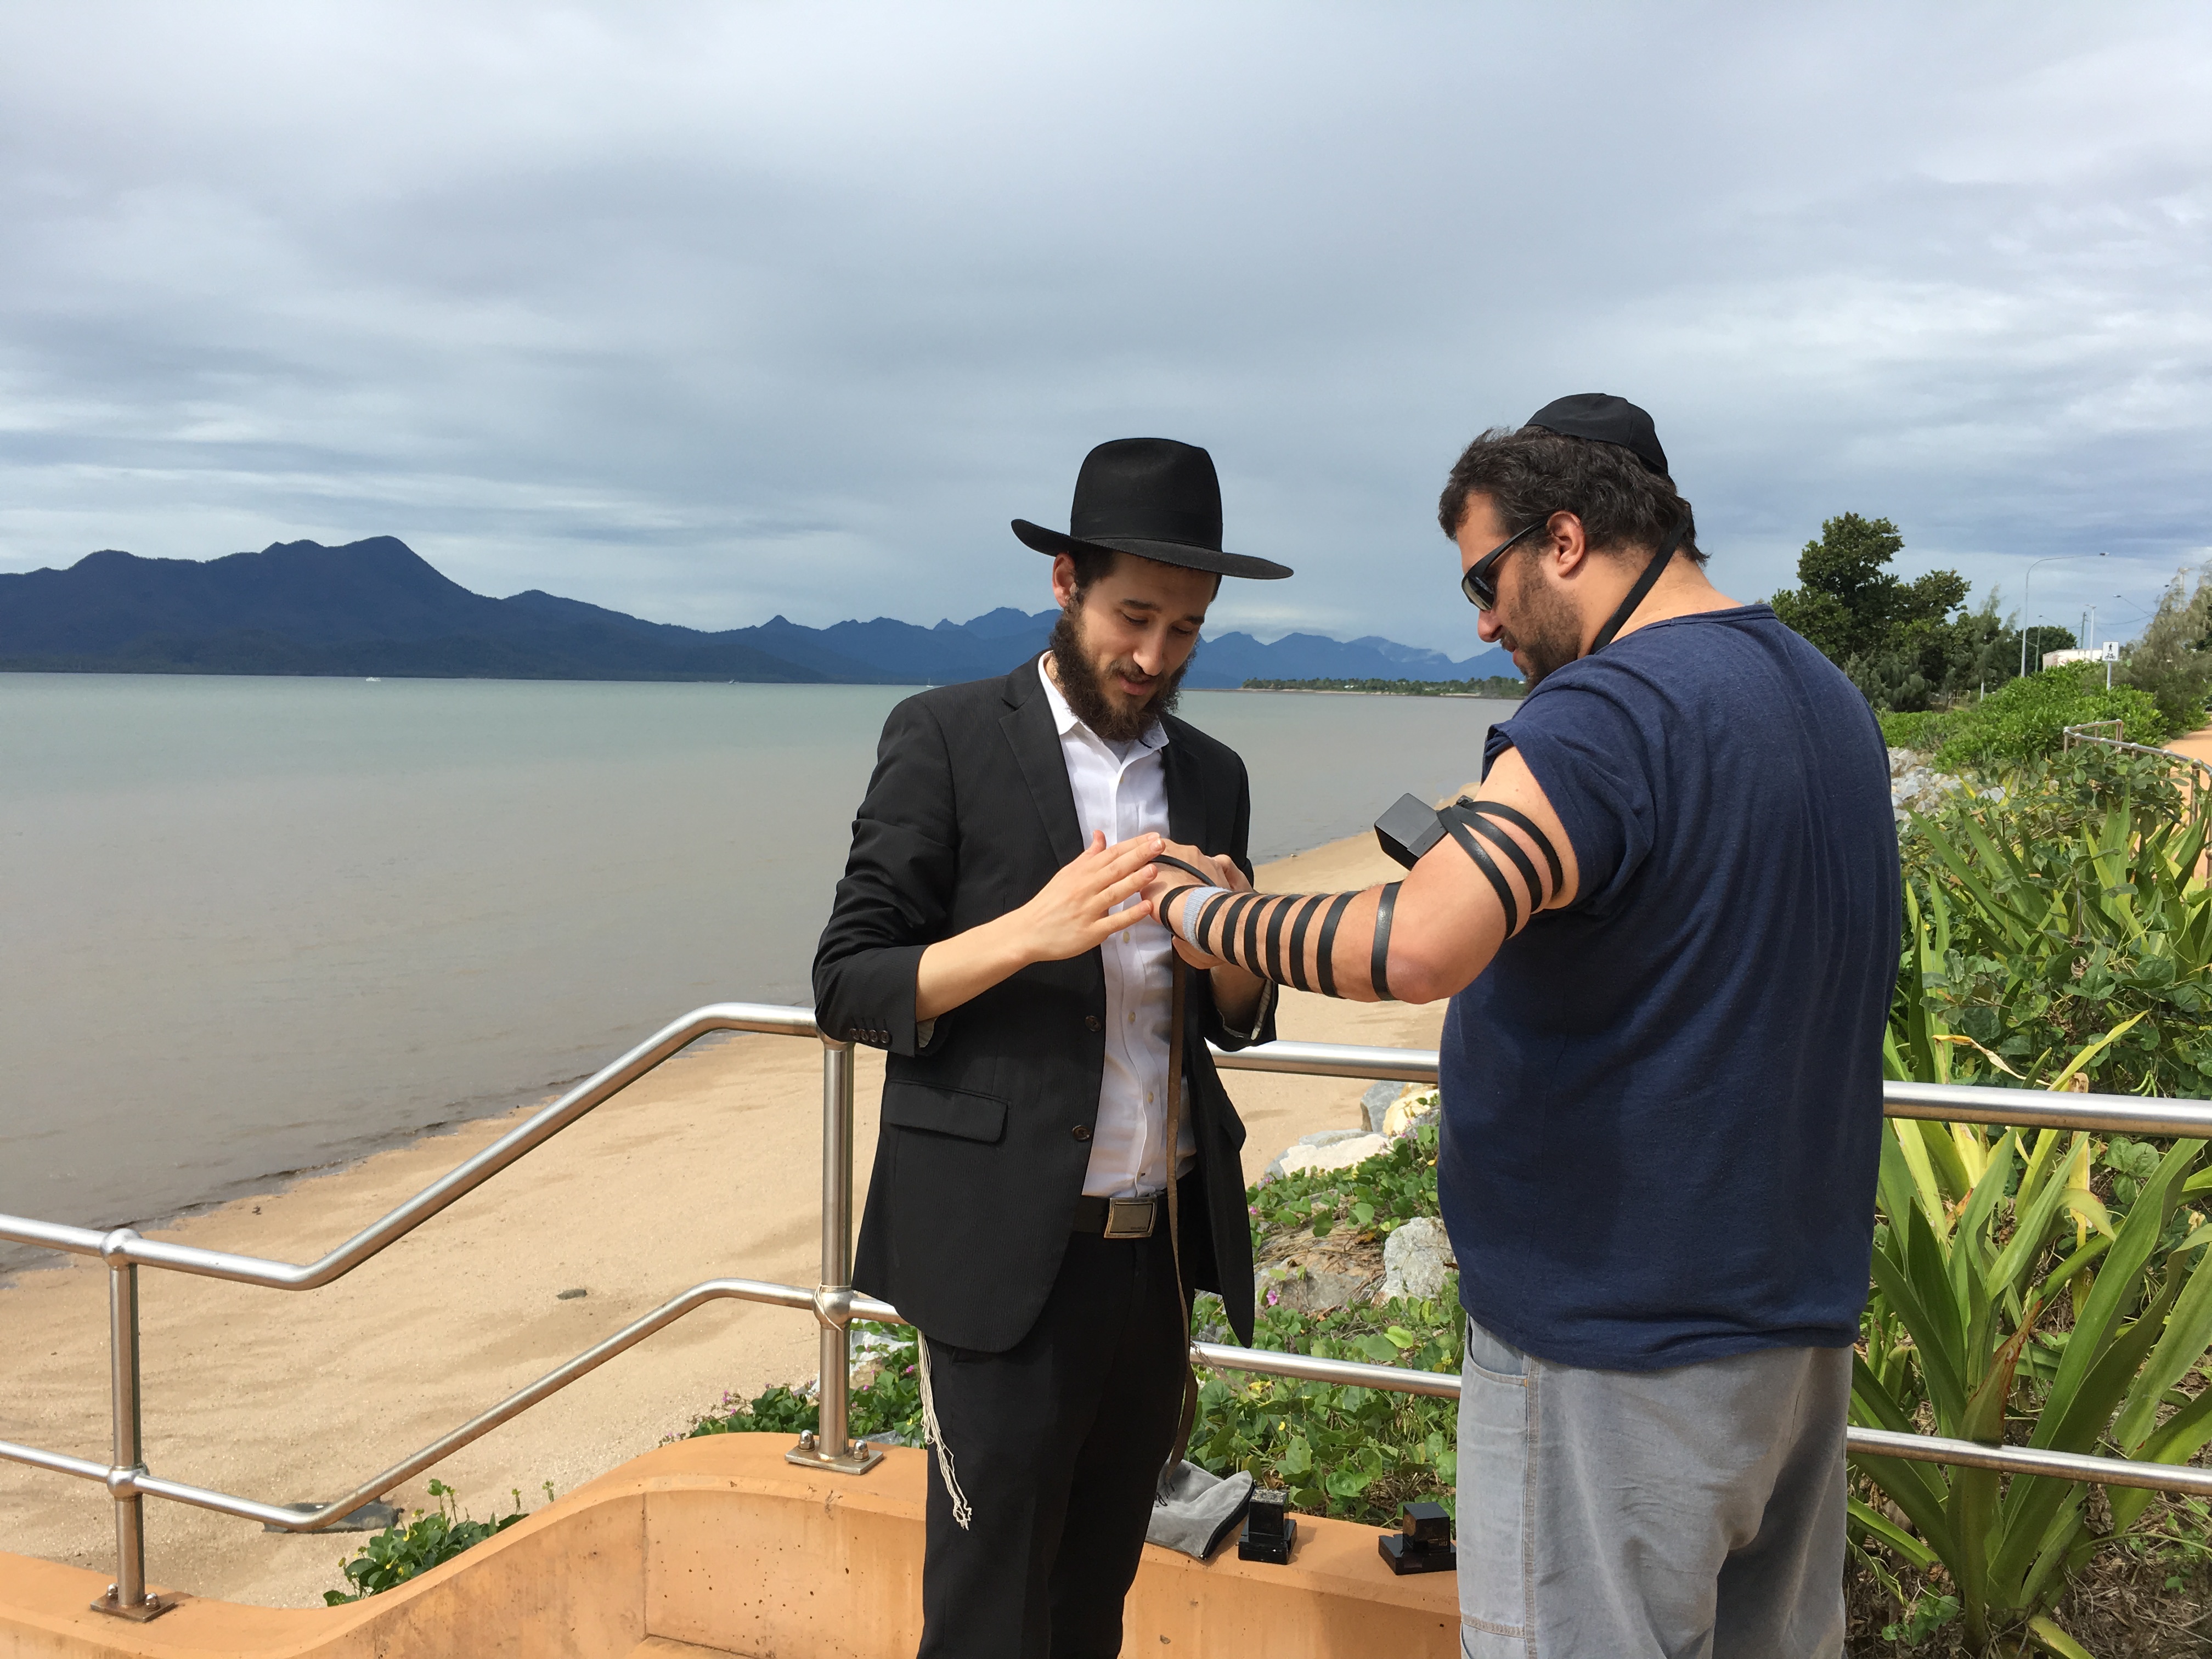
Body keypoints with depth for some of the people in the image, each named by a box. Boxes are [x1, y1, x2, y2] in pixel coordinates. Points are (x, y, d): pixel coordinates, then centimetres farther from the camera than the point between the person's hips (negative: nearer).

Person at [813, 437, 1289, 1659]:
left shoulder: (1210, 776, 10)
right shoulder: (945, 739, -5)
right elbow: (848, 986, -8)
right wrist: (1032, 931, -23)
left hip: (1160, 1246, 5)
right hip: (1008, 1257, -5)